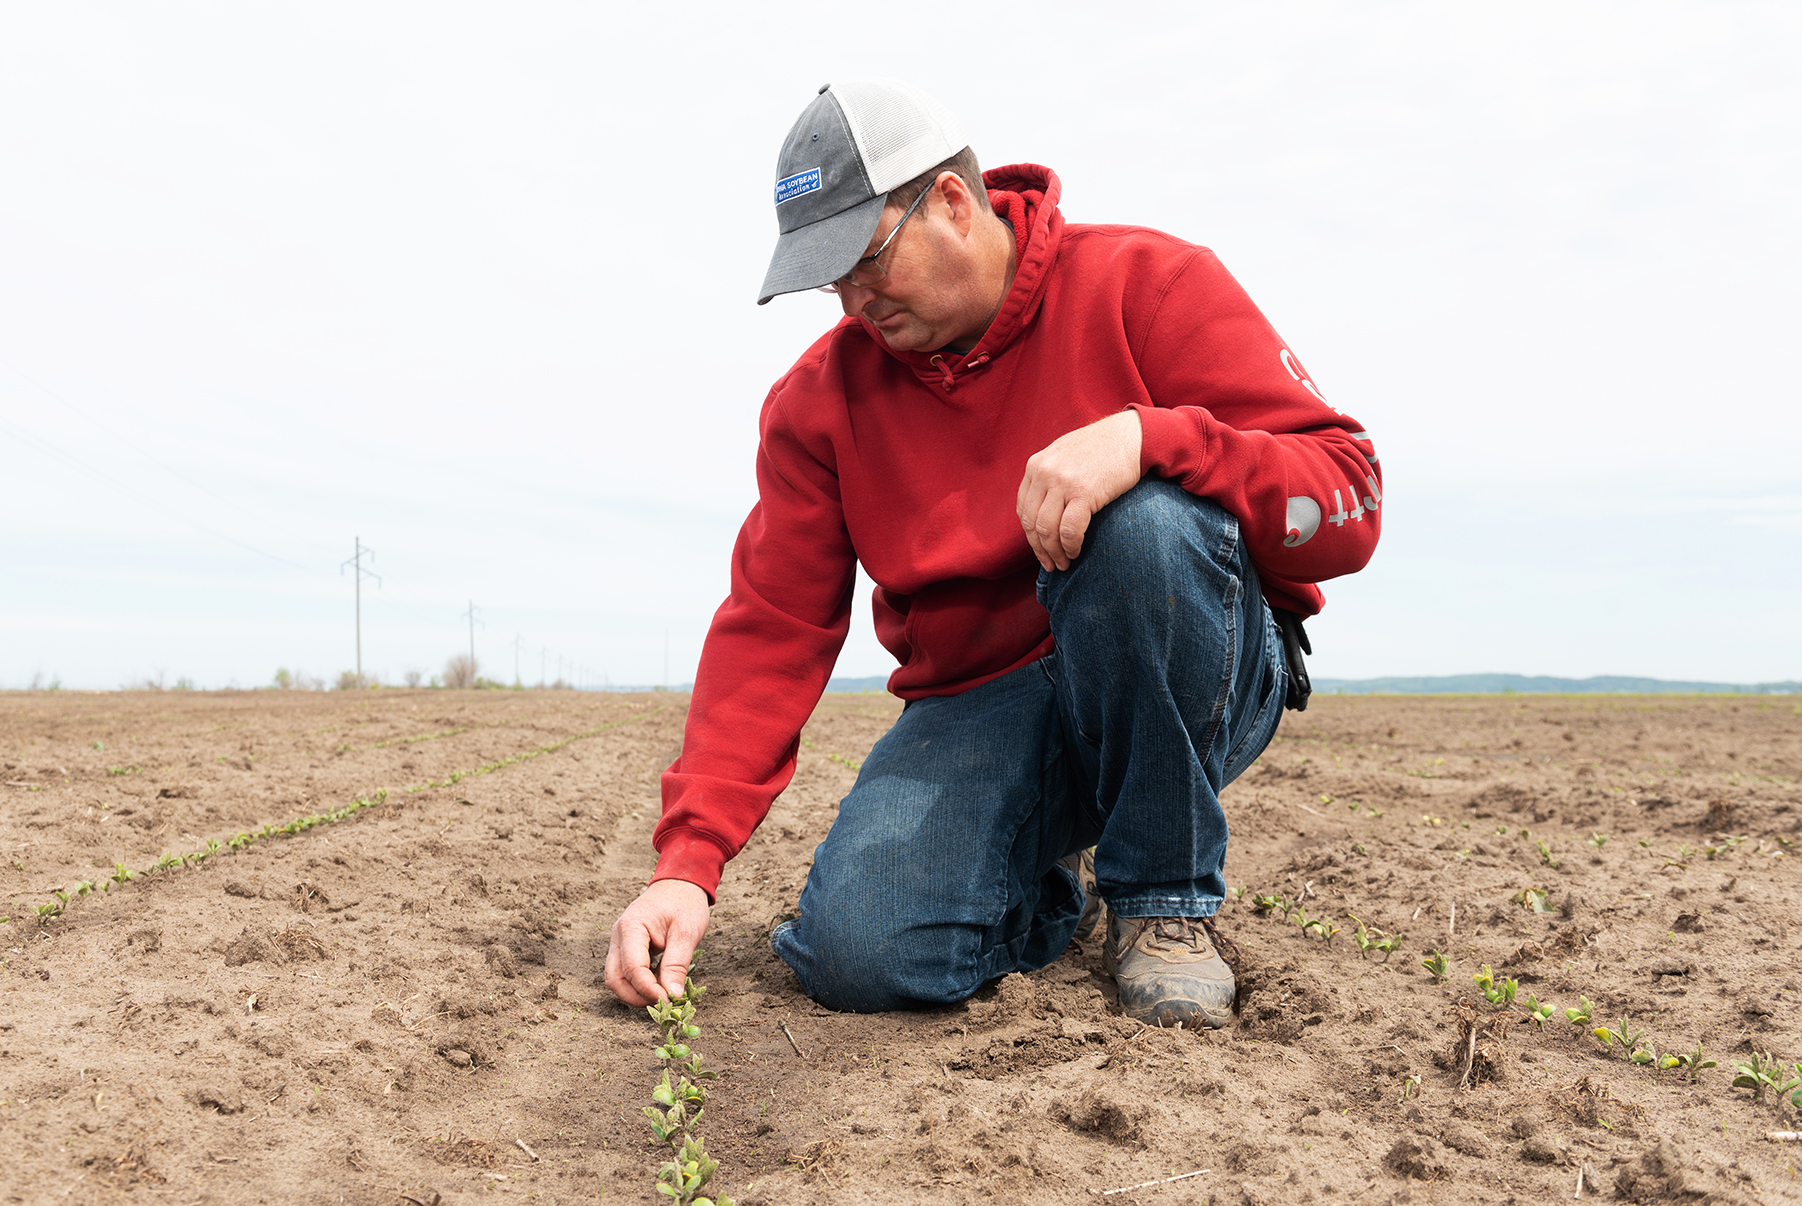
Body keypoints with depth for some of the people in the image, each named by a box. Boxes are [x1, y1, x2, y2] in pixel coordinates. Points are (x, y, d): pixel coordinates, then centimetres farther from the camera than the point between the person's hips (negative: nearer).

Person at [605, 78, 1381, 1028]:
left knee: (1147, 522, -35)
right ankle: (1048, 891, 14)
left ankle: (1164, 897, -14)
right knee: (856, 954, -23)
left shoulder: (1148, 285, -9)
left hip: (1189, 688, -2)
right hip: (977, 709, 3)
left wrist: (1146, 437, -34)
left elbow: (1348, 502, -16)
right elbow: (769, 630, -4)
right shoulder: (821, 397, 1)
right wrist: (687, 861, -15)